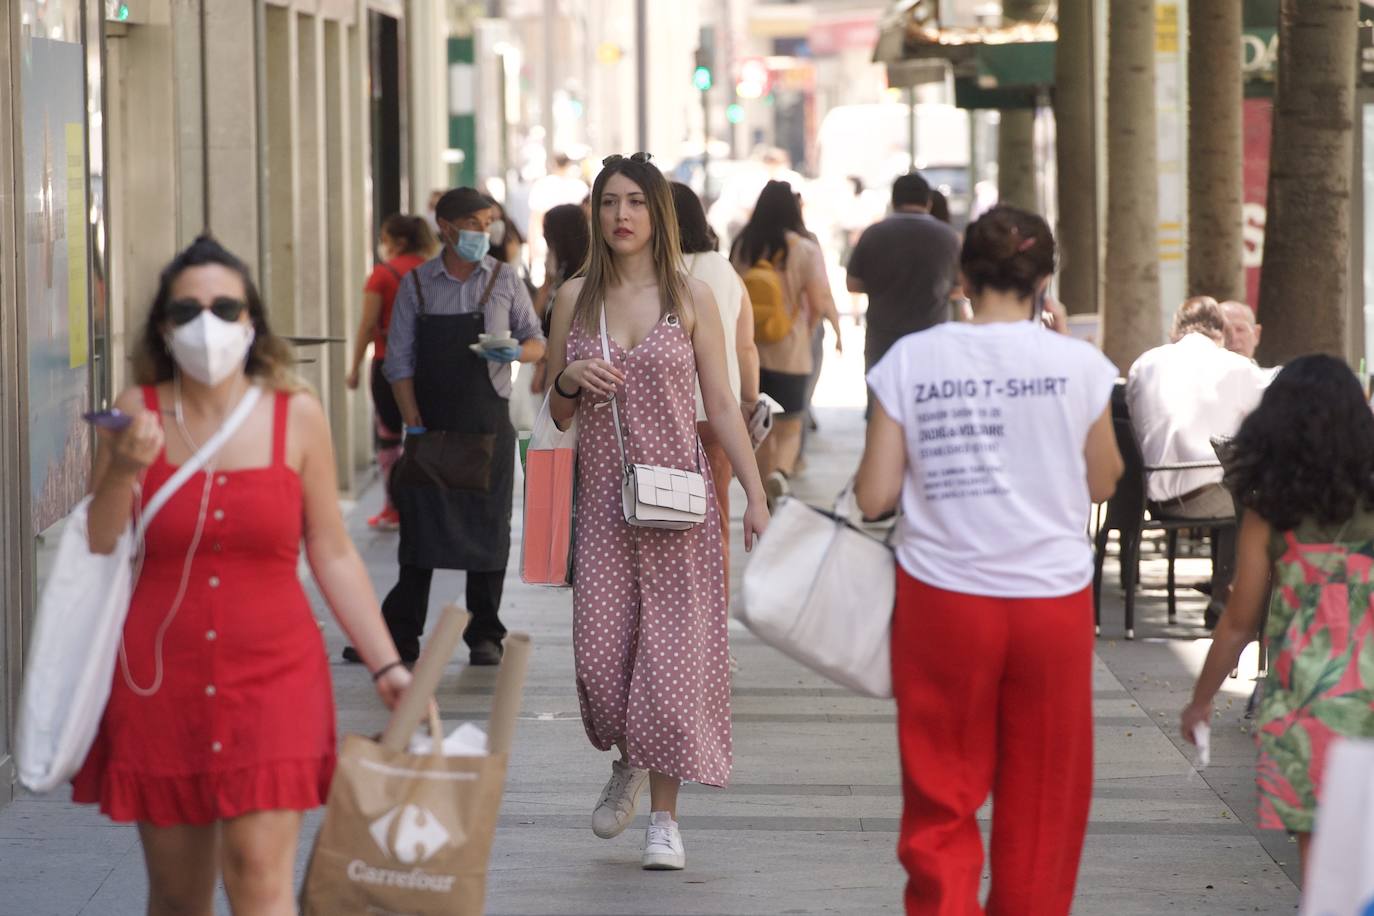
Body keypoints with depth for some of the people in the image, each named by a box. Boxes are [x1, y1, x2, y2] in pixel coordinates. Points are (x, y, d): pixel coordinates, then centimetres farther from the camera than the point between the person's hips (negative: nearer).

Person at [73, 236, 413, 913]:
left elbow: (332, 555, 6)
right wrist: (123, 471, -14)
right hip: (161, 675, 1)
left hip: (271, 675, -1)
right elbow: (92, 551, 3)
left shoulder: (296, 416, 1)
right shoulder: (139, 413, 1)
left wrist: (386, 665, 1)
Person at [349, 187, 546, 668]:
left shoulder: (504, 280, 4)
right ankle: (400, 636, 3)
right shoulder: (416, 284, 3)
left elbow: (536, 341, 10)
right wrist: (413, 425, -8)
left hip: (488, 427, 0)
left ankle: (484, 636, 10)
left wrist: (515, 352, -14)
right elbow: (399, 361, 1)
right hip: (431, 425, 0)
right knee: (421, 528, -1)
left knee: (488, 531, 2)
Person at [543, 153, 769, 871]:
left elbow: (721, 405, 3)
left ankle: (664, 815, 5)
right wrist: (572, 378, -8)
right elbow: (556, 412, 15)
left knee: (672, 651, -4)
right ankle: (628, 761, 27)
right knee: (600, 654, -4)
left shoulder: (691, 297, 2)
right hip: (602, 496, 2)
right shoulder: (576, 297, 8)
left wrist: (756, 496, -4)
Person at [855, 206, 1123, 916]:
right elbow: (1102, 483, 8)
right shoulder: (1078, 365, -6)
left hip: (942, 598, 0)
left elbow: (875, 497, -4)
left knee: (940, 801, 9)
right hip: (1051, 600, 0)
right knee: (1041, 803, 13)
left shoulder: (911, 360, -5)